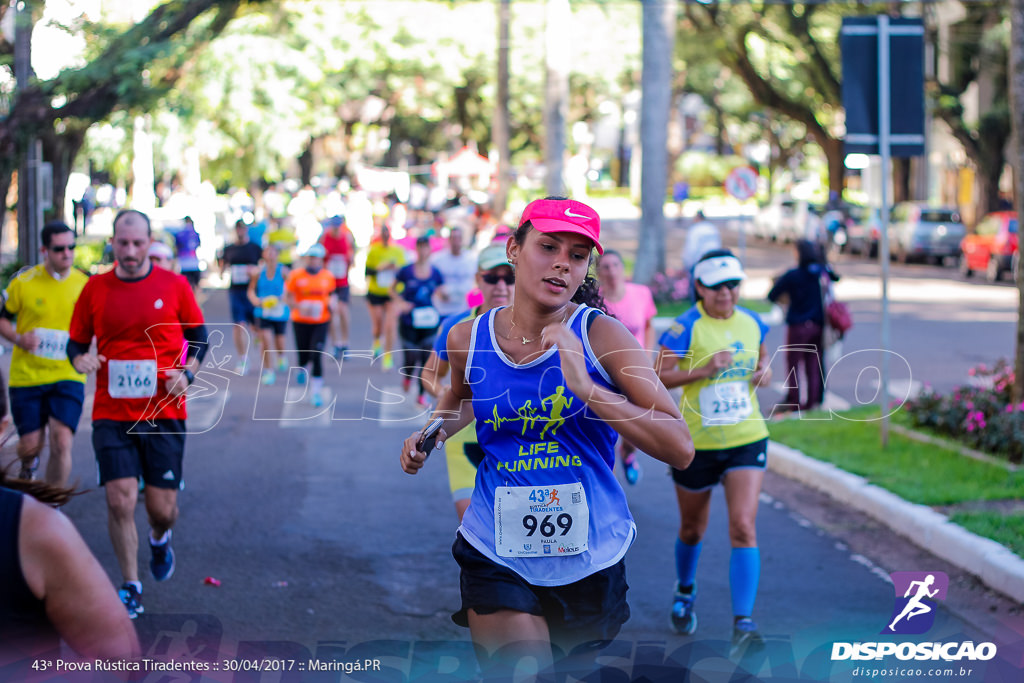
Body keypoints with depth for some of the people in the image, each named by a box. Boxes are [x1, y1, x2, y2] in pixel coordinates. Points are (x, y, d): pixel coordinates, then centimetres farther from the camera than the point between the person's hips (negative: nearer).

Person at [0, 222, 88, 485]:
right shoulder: (23, 282, -3)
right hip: (26, 376, 0)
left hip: (68, 377, 0)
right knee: (30, 446, 4)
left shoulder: (85, 284, 2)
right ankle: (28, 465, 42)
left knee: (61, 443, -14)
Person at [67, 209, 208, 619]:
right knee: (120, 500, -9)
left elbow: (199, 335, 10)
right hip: (111, 413, 0)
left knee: (162, 507, 1)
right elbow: (77, 341, 10)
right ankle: (131, 589, 9)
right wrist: (80, 358, -12)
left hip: (164, 412, 0)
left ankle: (160, 538, 40)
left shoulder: (174, 286, 0)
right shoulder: (95, 289, 2)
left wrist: (187, 371, -7)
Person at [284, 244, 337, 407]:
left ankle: (316, 392, -4)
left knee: (317, 355, -11)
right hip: (300, 322, 0)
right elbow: (288, 298, -1)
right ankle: (301, 368, 45)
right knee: (304, 355, 5)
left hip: (321, 322, 0)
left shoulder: (328, 276, 2)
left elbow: (331, 294, 17)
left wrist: (331, 304, -3)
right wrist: (299, 307, -18)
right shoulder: (296, 275, -4)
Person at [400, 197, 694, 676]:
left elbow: (680, 450, -18)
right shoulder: (468, 339, -3)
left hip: (591, 558, 0)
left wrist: (585, 386, -26)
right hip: (497, 556, 0)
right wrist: (430, 437, 2)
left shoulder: (601, 335, -12)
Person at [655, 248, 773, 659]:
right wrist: (704, 370, -26)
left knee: (743, 527, -15)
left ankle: (743, 624, -18)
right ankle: (685, 592, 48)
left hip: (747, 440, 2)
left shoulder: (753, 324, 2)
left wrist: (764, 372, 0)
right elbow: (660, 376, -15)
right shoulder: (686, 328, -12)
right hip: (697, 443, -2)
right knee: (693, 528, 17)